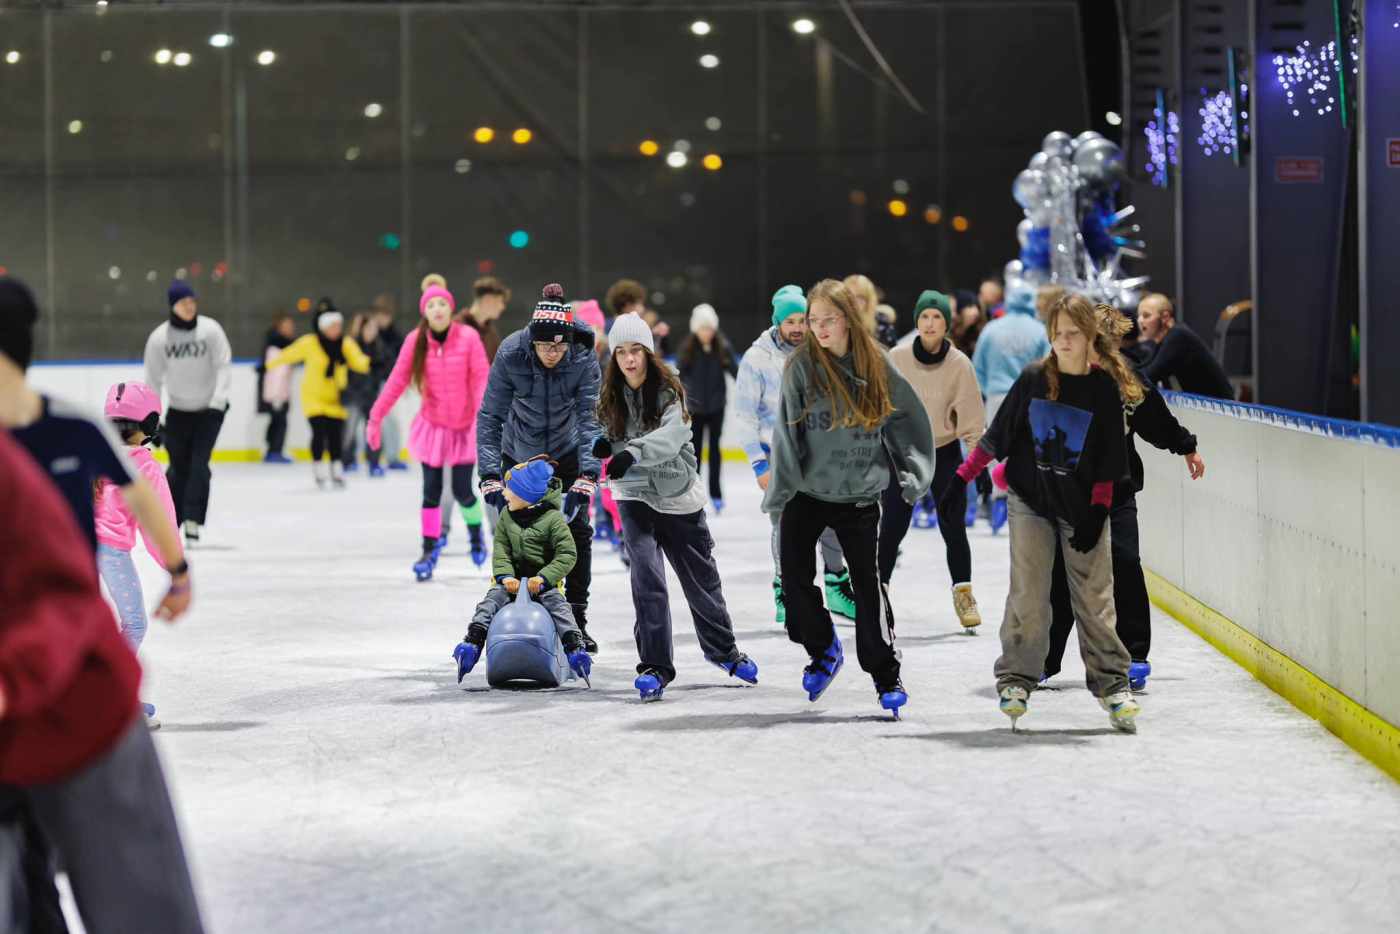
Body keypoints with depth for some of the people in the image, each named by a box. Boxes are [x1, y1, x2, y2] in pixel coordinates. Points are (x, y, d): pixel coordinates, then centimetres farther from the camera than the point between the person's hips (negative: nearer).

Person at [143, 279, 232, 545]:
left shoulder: (210, 329, -13)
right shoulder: (159, 338, -10)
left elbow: (224, 366, -10)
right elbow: (153, 380, -2)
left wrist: (218, 403, -19)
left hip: (209, 409, -1)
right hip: (178, 411, 1)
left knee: (199, 464, -11)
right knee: (179, 467, 3)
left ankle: (192, 520, -10)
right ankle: (168, 520, 22)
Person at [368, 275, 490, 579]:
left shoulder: (468, 337, -14)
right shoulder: (416, 341, -8)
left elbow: (481, 378, -17)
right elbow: (397, 380, -5)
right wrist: (376, 417, -5)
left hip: (464, 427, -1)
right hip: (432, 427, 1)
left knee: (463, 493, 0)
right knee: (431, 494, 0)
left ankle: (476, 533, 31)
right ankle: (429, 551, 13)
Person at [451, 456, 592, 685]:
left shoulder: (553, 519, -9)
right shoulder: (506, 517, 6)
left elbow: (567, 554, -12)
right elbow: (501, 550, 2)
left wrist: (544, 577, -23)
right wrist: (505, 575, -17)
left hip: (545, 580, -3)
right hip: (513, 579, 4)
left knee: (555, 602, -29)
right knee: (493, 597, -21)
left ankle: (575, 648, -35)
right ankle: (472, 642, -32)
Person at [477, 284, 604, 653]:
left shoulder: (583, 359, -26)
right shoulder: (510, 354, -27)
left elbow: (590, 418, -27)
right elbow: (490, 416, -23)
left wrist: (586, 478, -38)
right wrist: (490, 476, -30)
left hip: (567, 452, 1)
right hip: (519, 452, -1)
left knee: (578, 530, -2)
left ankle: (577, 619, 8)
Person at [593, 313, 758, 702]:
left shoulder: (667, 388, -11)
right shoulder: (610, 395, -1)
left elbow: (671, 435, -28)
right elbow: (609, 437, 10)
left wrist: (633, 452, -45)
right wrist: (601, 444, -15)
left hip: (678, 494, -1)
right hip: (634, 496, 1)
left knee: (700, 576, 13)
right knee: (647, 577, -15)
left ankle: (722, 648, 37)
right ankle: (655, 666, -8)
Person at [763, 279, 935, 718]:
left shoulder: (877, 367, -3)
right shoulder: (802, 366, -7)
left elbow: (911, 420, 8)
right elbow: (787, 432, -8)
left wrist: (913, 475, 5)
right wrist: (779, 494, -10)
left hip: (860, 495, 0)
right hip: (807, 493, 0)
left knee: (868, 584, -1)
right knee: (795, 576, -3)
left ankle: (886, 675, 12)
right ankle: (823, 651, 23)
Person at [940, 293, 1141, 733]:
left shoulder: (1105, 389, -4)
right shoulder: (1033, 379, -2)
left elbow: (1108, 463, -2)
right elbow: (994, 436, 3)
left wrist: (1097, 513, -9)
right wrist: (960, 481, -1)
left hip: (1082, 506, 0)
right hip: (1030, 500, 1)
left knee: (1094, 596, 0)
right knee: (1028, 594, -4)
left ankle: (1112, 683, 8)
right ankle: (1016, 679, 6)